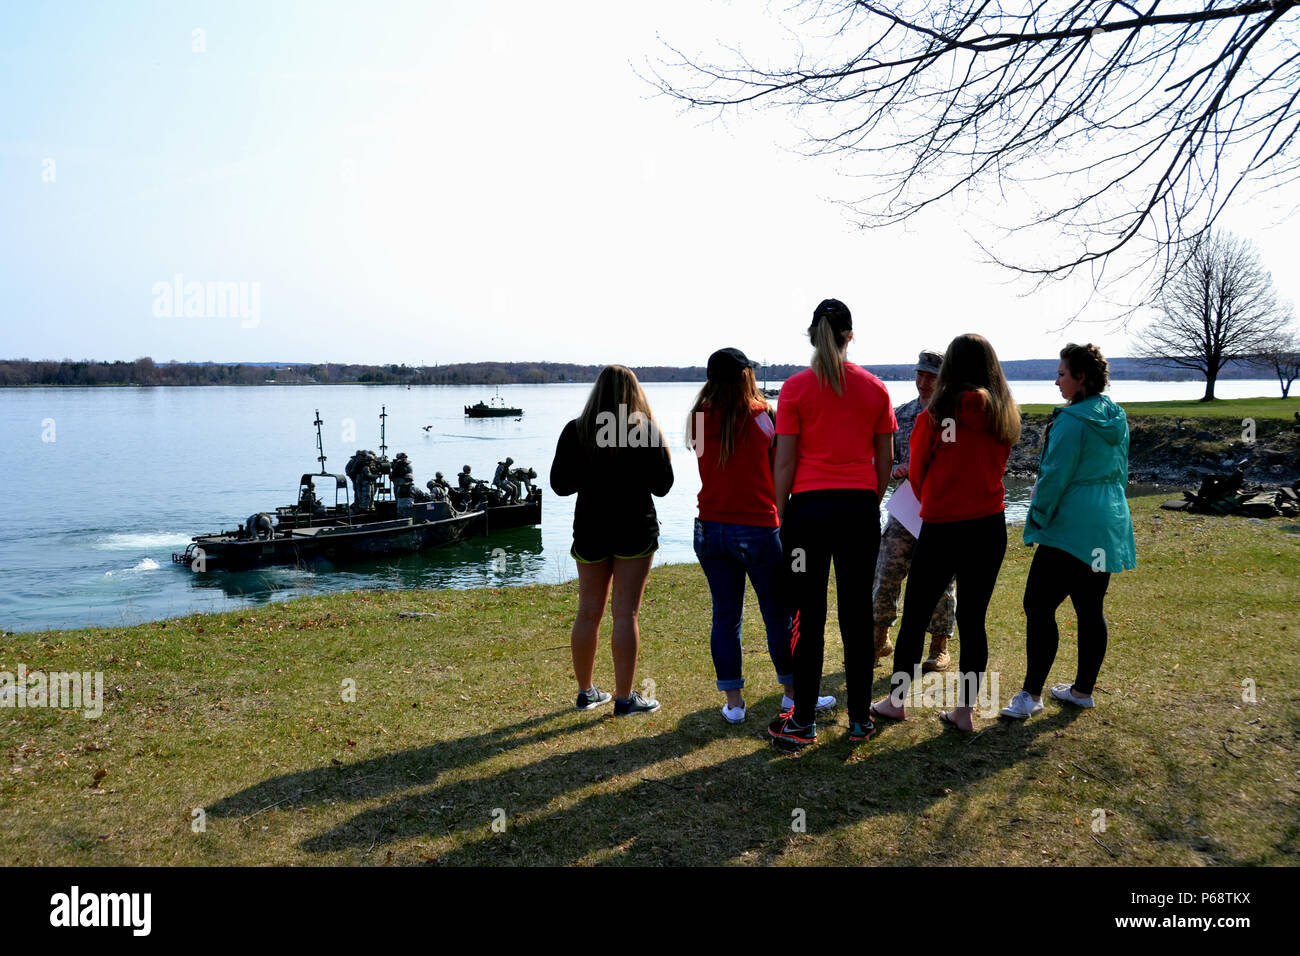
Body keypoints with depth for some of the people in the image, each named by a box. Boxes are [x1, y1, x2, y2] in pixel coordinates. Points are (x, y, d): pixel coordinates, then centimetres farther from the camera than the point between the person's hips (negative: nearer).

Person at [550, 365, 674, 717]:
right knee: (626, 613, 0)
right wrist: (662, 449, 12)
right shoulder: (646, 431, -7)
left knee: (588, 612, 12)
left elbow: (560, 485, 1)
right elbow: (661, 485, -4)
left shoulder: (574, 431, -2)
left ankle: (586, 691, 24)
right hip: (635, 530, -2)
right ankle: (624, 698, 4)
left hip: (590, 531, 3)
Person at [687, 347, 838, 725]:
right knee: (778, 615, 10)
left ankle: (733, 703, 14)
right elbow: (780, 468, -1)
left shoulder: (700, 418, 1)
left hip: (710, 529, 4)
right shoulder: (762, 414, -8)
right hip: (757, 528, -4)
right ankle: (793, 693, 23)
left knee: (725, 617, 9)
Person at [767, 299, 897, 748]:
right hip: (860, 508, 3)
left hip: (809, 506, -2)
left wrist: (781, 513, 4)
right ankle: (859, 719, 17)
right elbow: (885, 461, 9)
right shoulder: (875, 388, 5)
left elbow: (785, 463, -5)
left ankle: (803, 722, 11)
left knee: (808, 615, 3)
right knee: (857, 613, 9)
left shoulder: (796, 387, -4)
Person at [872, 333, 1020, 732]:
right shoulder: (1005, 415, 1)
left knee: (914, 617, 9)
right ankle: (965, 711, 17)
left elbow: (916, 475, 1)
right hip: (990, 527, 4)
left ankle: (896, 700, 19)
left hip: (941, 530, -4)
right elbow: (996, 469, 13)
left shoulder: (935, 415, -10)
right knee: (973, 620, 11)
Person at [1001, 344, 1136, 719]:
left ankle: (1031, 694, -6)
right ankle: (1083, 688, 23)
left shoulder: (1072, 422, -16)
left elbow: (1054, 477, -14)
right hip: (1108, 527, 9)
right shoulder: (1116, 418, 11)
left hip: (1071, 529, -9)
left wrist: (1038, 517, -2)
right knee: (1090, 608, 14)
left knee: (1039, 605, -7)